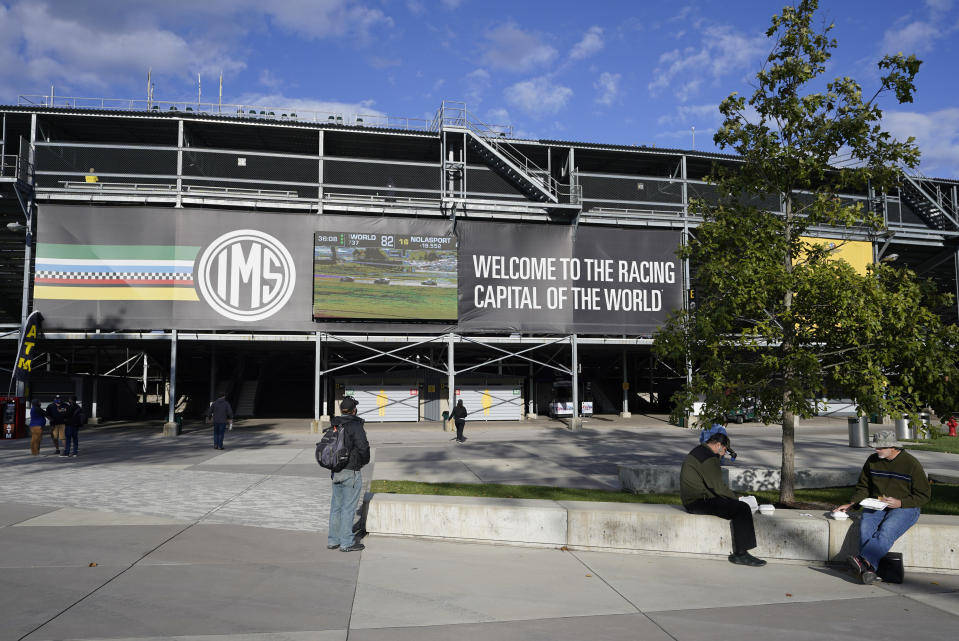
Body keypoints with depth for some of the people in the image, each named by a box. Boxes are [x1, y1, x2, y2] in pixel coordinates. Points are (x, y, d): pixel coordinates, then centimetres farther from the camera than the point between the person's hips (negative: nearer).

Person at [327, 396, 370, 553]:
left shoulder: (334, 426, 8)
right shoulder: (355, 426, -15)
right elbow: (363, 447, -20)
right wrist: (365, 461, -1)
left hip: (336, 472, 7)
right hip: (351, 472, -7)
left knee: (336, 506, 15)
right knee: (348, 507, 0)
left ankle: (333, 540, 22)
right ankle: (346, 543, 5)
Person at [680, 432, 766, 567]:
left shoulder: (698, 451, 17)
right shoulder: (708, 458, -16)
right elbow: (718, 486, -17)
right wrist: (735, 499, -3)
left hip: (691, 499, 11)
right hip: (698, 502, -11)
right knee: (742, 508, -17)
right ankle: (741, 554, -15)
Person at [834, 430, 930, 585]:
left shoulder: (911, 464, -5)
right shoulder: (872, 460, 9)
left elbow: (923, 495, -2)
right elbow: (863, 487, 19)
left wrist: (900, 502, -16)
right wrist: (851, 504, 3)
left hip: (904, 507, -4)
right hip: (876, 506, 4)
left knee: (886, 531, -34)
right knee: (865, 528, -28)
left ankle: (864, 559, -53)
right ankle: (869, 569, -43)